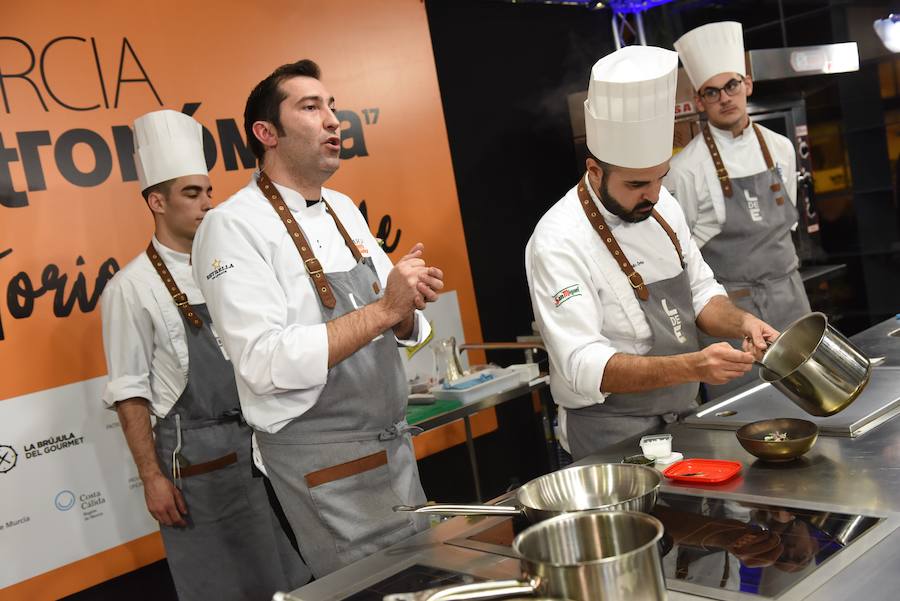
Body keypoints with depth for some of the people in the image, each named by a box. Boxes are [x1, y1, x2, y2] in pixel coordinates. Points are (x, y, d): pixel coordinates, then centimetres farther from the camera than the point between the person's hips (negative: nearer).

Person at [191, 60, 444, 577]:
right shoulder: (234, 226, -14)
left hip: (394, 445, 8)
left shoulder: (344, 210, 9)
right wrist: (383, 310, -24)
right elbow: (266, 363, -25)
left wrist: (408, 307, -11)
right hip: (325, 464, -7)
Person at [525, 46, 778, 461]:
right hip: (613, 439, -6)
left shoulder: (662, 207, 3)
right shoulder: (558, 243, -22)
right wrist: (692, 367, -36)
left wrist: (741, 323, -9)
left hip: (682, 418, 7)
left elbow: (699, 292, 12)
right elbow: (584, 367, -27)